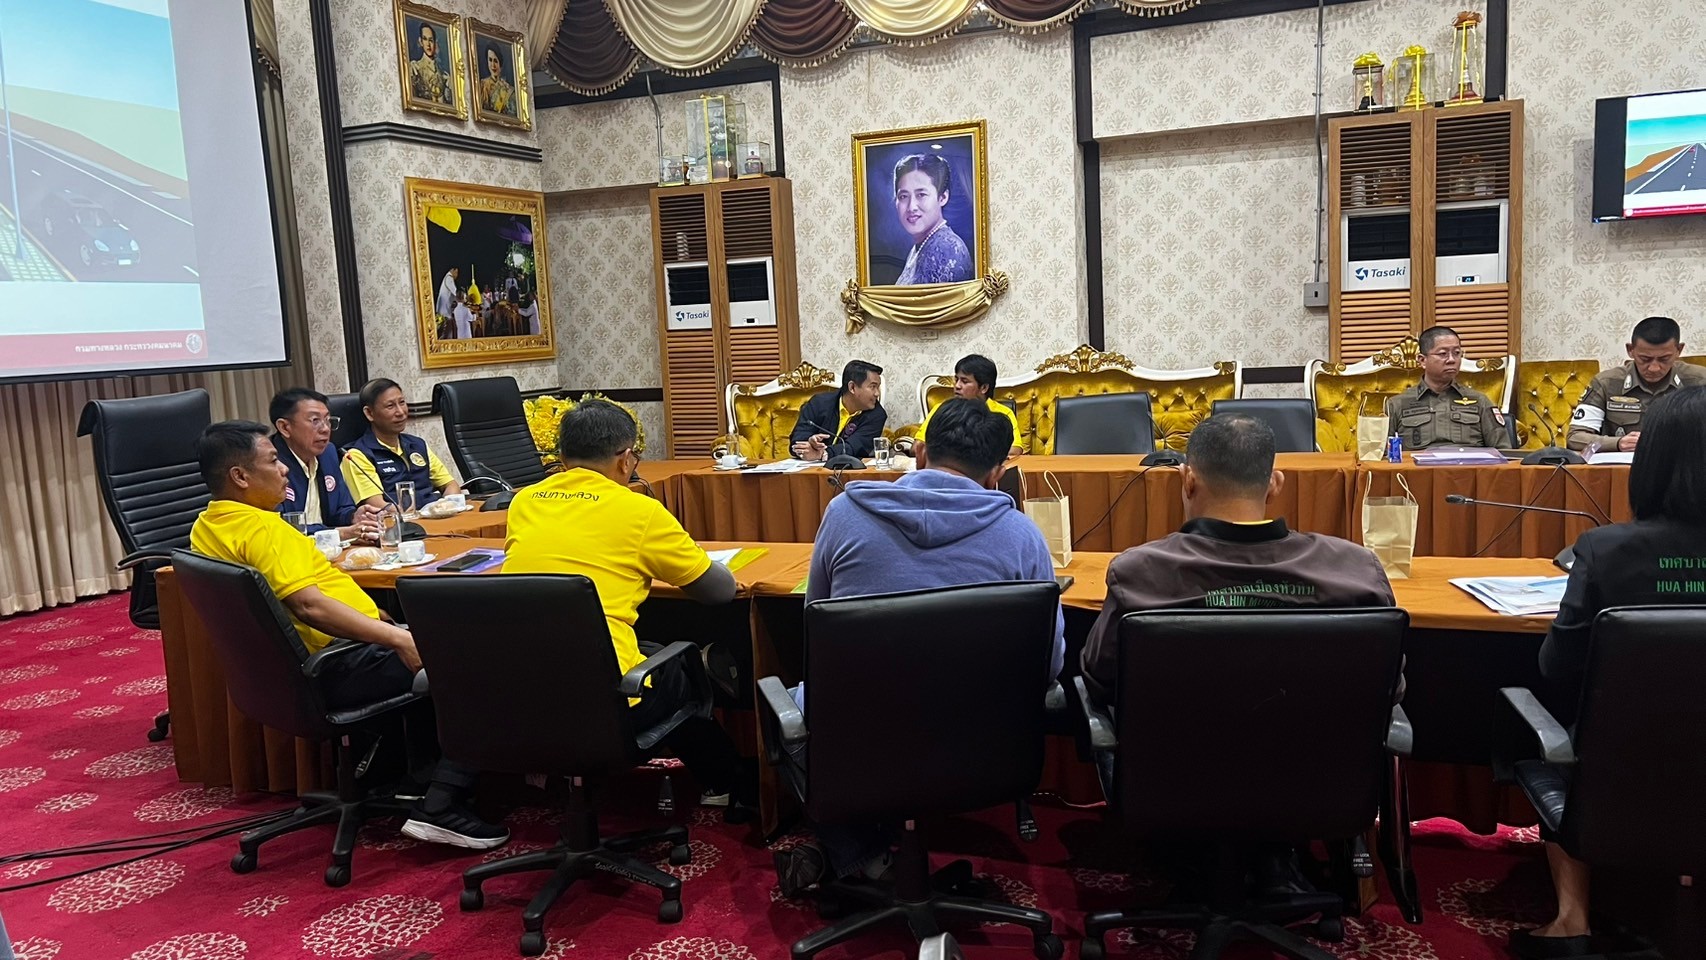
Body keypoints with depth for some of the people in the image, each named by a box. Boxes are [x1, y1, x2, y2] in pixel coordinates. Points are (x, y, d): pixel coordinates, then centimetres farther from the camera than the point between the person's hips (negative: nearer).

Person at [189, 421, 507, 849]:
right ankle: (440, 807, -14)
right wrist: (396, 638, -27)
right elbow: (309, 606, -30)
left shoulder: (206, 528, 12)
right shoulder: (261, 528, -20)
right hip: (338, 670, -11)